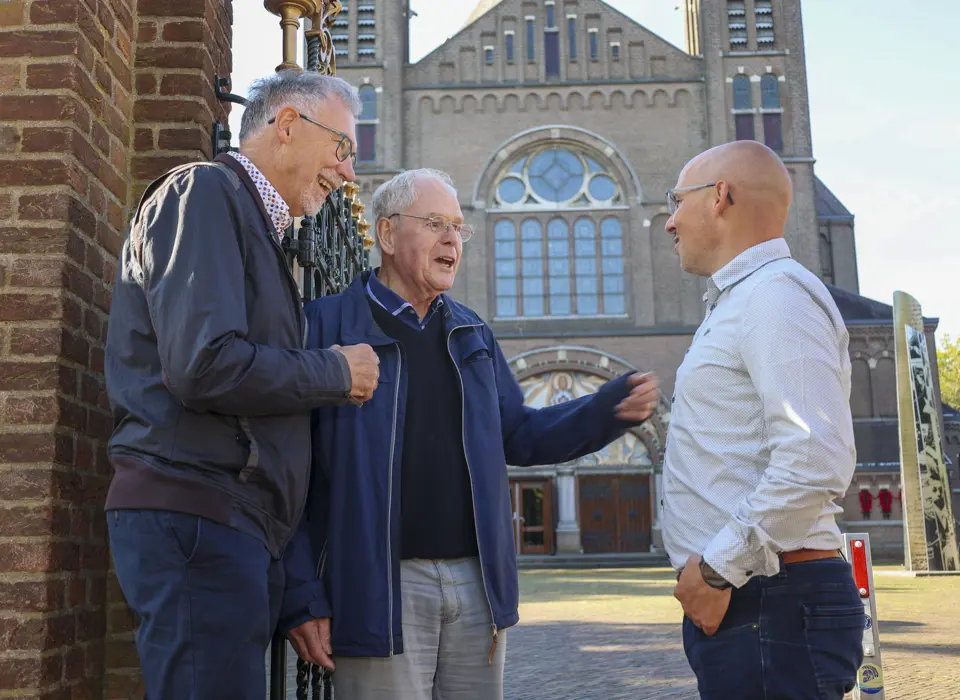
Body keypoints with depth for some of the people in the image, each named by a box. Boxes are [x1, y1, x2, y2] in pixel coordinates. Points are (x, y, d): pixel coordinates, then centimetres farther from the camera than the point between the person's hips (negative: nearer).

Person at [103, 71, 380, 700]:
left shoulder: (254, 223, 24)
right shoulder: (207, 191, -5)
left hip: (242, 525, 9)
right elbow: (204, 366, -19)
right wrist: (337, 373, -5)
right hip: (196, 513, -9)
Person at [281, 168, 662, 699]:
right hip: (380, 588, -5)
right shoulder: (329, 325, -5)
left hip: (477, 582, 6)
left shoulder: (472, 333, 15)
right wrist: (301, 595, -13)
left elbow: (518, 436, 15)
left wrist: (612, 407, 0)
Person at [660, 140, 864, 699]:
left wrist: (718, 567, -18)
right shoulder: (735, 303, 19)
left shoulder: (777, 293, -13)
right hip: (735, 602, 9)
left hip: (772, 605, -9)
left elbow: (815, 463, -25)